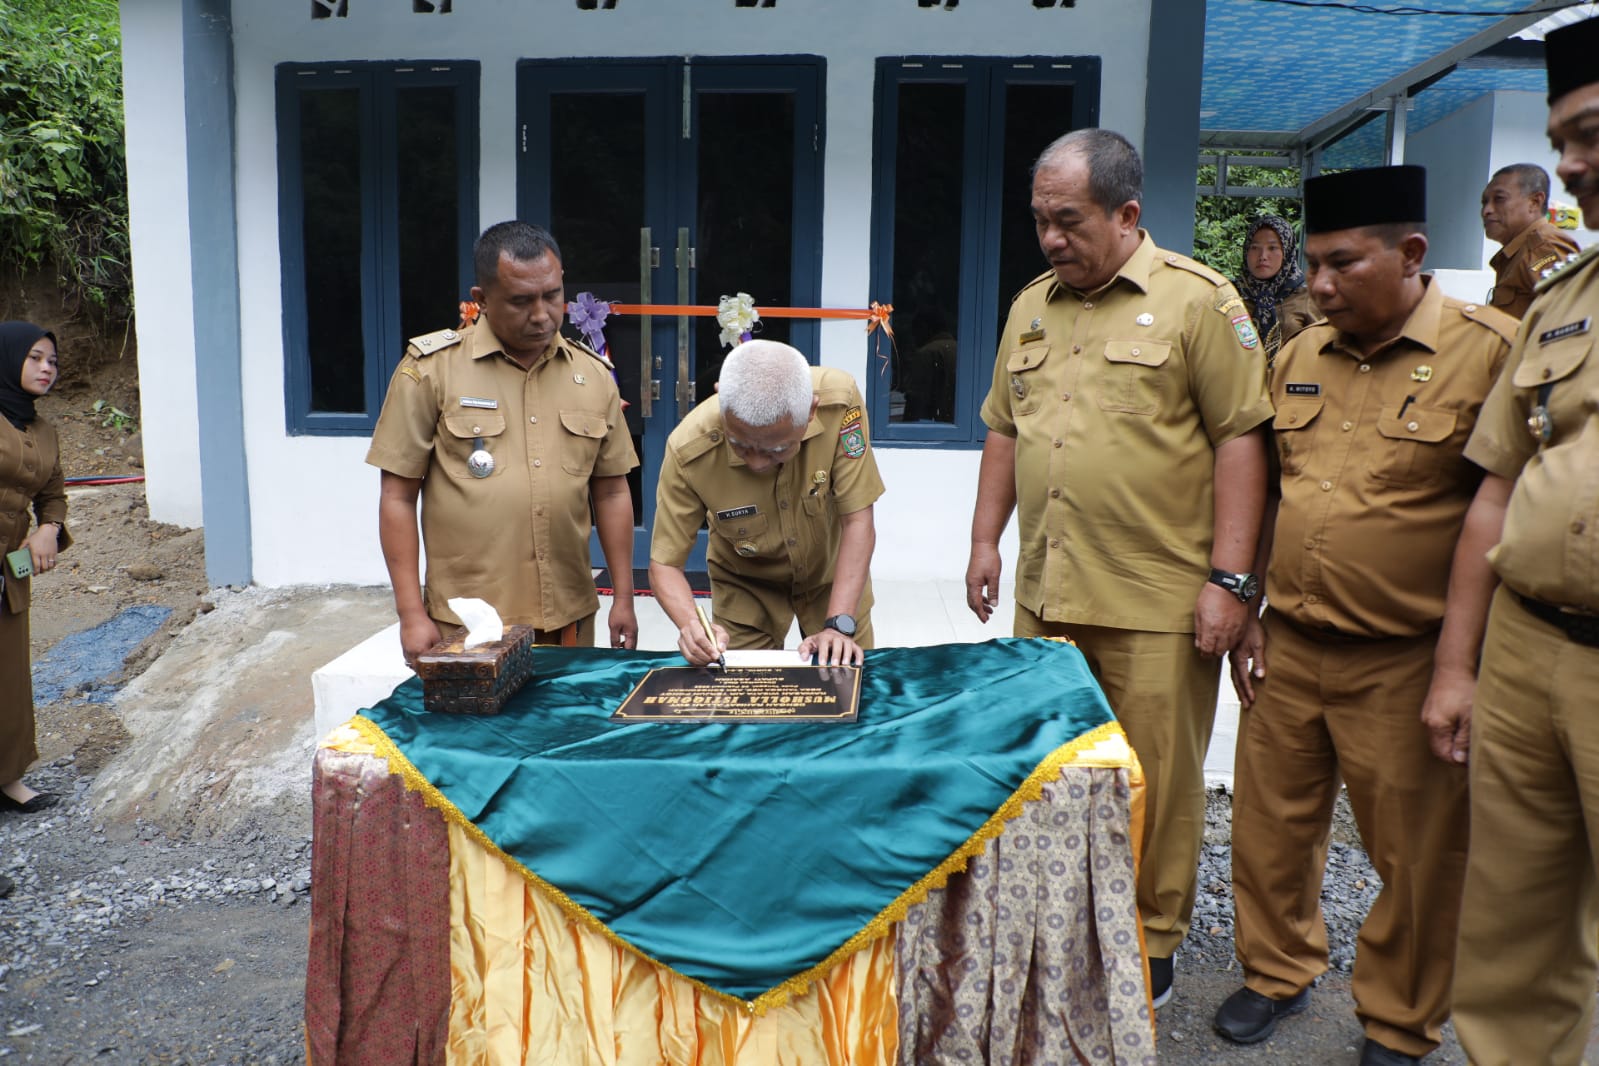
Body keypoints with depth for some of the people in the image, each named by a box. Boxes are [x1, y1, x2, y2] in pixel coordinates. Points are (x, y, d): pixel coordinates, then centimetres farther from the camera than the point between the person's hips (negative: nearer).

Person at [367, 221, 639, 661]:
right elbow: (398, 495, -3)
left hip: (569, 619, 3)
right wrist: (411, 613, -6)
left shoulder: (593, 375, 7)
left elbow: (611, 491, 12)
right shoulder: (431, 368, -4)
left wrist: (624, 599, 9)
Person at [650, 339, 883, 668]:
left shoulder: (839, 402, -32)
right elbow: (664, 564, -22)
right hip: (746, 585, 0)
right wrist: (691, 624, -41)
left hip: (834, 572, 1)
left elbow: (858, 524, -26)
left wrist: (839, 625, -33)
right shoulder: (689, 451, -32)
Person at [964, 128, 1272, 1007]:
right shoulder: (1032, 306, 13)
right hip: (1045, 594, 6)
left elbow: (1240, 436, -8)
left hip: (1157, 603, -5)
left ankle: (1150, 941, 26)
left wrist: (1227, 578, -12)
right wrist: (986, 539, 13)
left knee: (1155, 780, 6)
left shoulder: (1196, 299, -5)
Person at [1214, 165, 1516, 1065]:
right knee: (1270, 825, 15)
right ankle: (1279, 972, 38)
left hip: (1404, 663, -5)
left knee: (1417, 857, 10)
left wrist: (1456, 670, -15)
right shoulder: (1300, 357, 8)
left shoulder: (1490, 352, -10)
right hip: (1289, 649, 5)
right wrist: (1248, 614, 12)